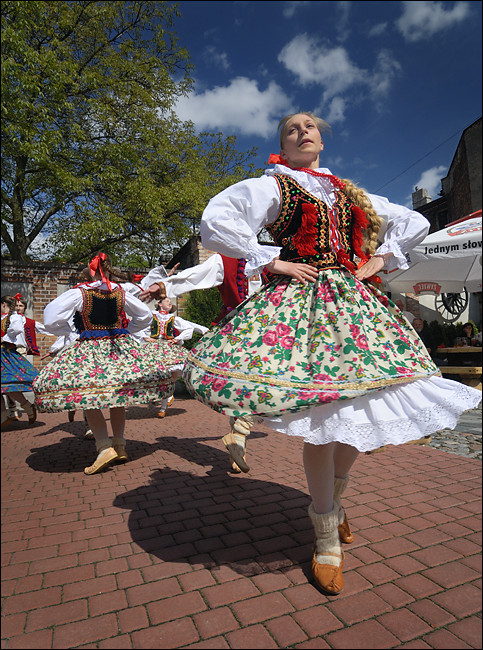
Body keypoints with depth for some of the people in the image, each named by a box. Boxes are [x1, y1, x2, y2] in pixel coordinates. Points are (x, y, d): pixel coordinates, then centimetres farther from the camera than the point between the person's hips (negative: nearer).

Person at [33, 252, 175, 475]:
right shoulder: (121, 292, 5)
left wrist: (69, 329, 10)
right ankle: (119, 446, 19)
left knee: (87, 397, 2)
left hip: (90, 348, -4)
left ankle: (105, 447, -9)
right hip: (120, 346, 4)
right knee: (116, 397, 14)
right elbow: (145, 316, 14)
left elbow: (51, 320, -8)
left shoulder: (79, 293, -5)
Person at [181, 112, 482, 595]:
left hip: (355, 301, 6)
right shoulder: (271, 186, 8)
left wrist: (380, 258, 12)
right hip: (300, 301, -5)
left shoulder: (350, 192, 22)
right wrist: (271, 260, -10)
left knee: (359, 414, 6)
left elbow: (414, 223, 28)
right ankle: (327, 539, 11)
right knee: (321, 419, -8)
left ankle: (333, 499, 33)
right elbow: (215, 222, -7)